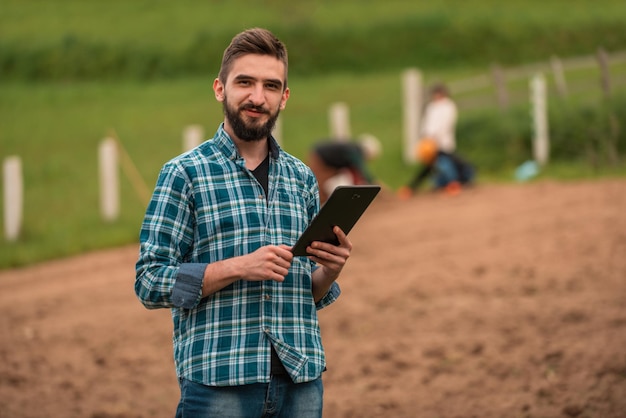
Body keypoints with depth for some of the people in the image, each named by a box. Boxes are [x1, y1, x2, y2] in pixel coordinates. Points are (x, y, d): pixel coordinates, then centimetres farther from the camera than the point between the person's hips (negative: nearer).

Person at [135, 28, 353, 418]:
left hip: (301, 381, 4)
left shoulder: (302, 178, 13)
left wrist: (329, 271, -3)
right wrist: (238, 267, -18)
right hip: (219, 382, -4)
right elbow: (150, 283, -7)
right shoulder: (184, 173, -1)